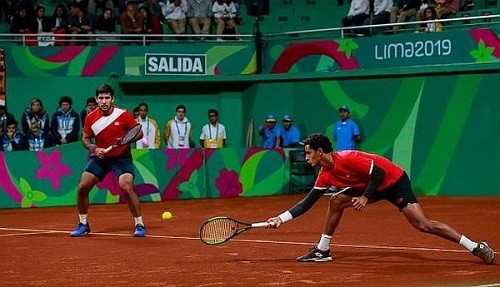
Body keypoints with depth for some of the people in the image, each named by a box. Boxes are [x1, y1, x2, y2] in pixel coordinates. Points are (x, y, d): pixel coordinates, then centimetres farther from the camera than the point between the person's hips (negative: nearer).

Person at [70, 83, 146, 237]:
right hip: (100, 157, 4)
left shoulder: (124, 115, -15)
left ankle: (139, 225, -9)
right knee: (82, 188, -3)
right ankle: (83, 224, 18)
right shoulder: (91, 118, -7)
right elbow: (85, 138, 7)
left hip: (121, 157, -4)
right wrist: (94, 148, -13)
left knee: (127, 187, -24)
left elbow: (139, 133, -7)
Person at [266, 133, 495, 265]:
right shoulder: (325, 174, 0)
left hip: (395, 181, -9)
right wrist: (281, 218, -1)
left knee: (422, 224, -18)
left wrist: (365, 197, -27)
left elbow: (378, 171, -26)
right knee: (336, 202, 0)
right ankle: (322, 251, 10)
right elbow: (307, 202, 4)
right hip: (374, 187, 9)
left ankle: (477, 248, -16)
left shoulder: (346, 158, -26)